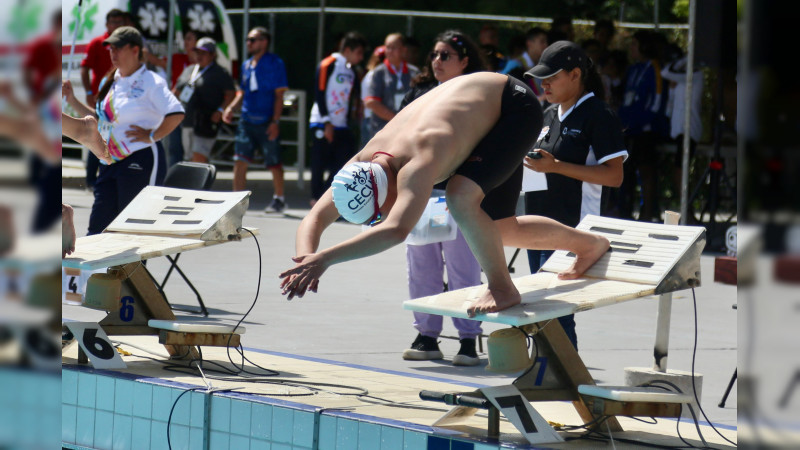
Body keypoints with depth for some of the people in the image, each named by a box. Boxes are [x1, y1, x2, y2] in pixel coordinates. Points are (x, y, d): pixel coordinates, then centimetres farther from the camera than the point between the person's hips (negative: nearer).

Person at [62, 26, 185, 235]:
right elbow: (99, 119, 25)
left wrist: (151, 136, -16)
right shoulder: (111, 82, 15)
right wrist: (72, 100, 17)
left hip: (140, 161, -8)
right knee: (98, 225, 2)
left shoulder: (150, 82, -9)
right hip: (111, 161, 8)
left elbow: (176, 114, -19)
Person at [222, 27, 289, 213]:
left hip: (266, 122, -5)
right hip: (247, 120, 5)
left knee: (274, 163, 5)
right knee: (239, 160, -5)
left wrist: (275, 121, -14)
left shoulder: (274, 63, -6)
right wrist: (231, 108, 3)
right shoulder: (247, 65, 13)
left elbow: (279, 95, -8)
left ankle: (279, 199, 22)